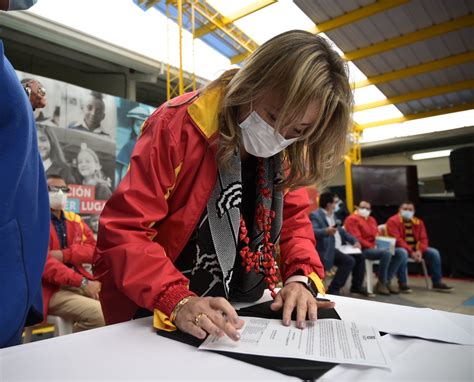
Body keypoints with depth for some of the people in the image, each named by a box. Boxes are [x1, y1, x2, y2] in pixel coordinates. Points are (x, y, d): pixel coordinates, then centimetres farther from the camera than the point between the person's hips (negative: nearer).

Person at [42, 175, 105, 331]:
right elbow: (43, 263, -16)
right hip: (51, 289, -5)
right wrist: (83, 283, -23)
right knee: (98, 312, -24)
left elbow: (94, 249, 3)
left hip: (79, 283, 5)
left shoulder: (74, 219, 12)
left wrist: (63, 254, -15)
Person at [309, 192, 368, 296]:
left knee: (359, 257, 6)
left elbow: (341, 231, 23)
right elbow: (312, 231, -27)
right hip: (327, 250, -10)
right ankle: (333, 289, -18)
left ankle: (356, 286, 17)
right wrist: (326, 231, -46)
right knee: (349, 261, -25)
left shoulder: (333, 215, 19)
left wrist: (354, 241, 9)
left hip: (339, 248, 10)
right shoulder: (315, 215, -11)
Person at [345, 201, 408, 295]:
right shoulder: (352, 219, -4)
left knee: (400, 254, -6)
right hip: (363, 249, -9)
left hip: (375, 247, 9)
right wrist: (372, 246, -18)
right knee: (386, 253, -31)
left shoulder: (372, 219, 23)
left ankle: (387, 281, -4)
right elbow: (356, 238, -14)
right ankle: (381, 283, -16)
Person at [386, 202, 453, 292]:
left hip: (415, 248, 6)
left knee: (434, 252, -9)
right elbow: (396, 240, -19)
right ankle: (403, 283, -32)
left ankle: (437, 283, -2)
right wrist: (411, 252, -25)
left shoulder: (418, 222, 9)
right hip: (399, 248, -6)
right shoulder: (393, 221, -11)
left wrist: (419, 251, -18)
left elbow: (423, 239, 3)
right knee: (402, 253, -39)